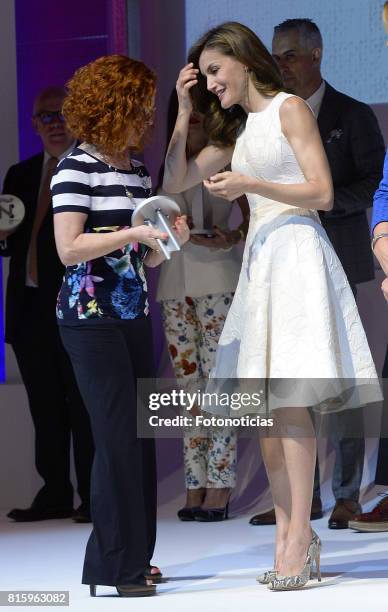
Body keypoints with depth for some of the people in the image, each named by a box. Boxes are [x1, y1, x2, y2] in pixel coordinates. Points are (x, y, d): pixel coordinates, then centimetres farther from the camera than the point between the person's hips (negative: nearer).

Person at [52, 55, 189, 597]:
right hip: (91, 318, -8)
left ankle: (133, 558, 15)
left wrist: (168, 239, 0)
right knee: (118, 436, -9)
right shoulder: (77, 168, -9)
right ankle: (116, 567, -4)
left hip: (135, 316, 8)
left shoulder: (138, 171, 14)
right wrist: (132, 234, -22)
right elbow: (69, 248, -17)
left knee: (140, 436, 6)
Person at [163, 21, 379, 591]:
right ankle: (289, 536, -1)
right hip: (259, 259, 8)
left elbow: (322, 193, -6)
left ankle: (299, 538, -19)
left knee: (288, 398, -16)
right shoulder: (236, 132, 22)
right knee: (264, 405, 0)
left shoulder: (290, 109, 0)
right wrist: (184, 112, 12)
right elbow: (176, 181, 20)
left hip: (296, 250, -8)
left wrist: (251, 184, -16)